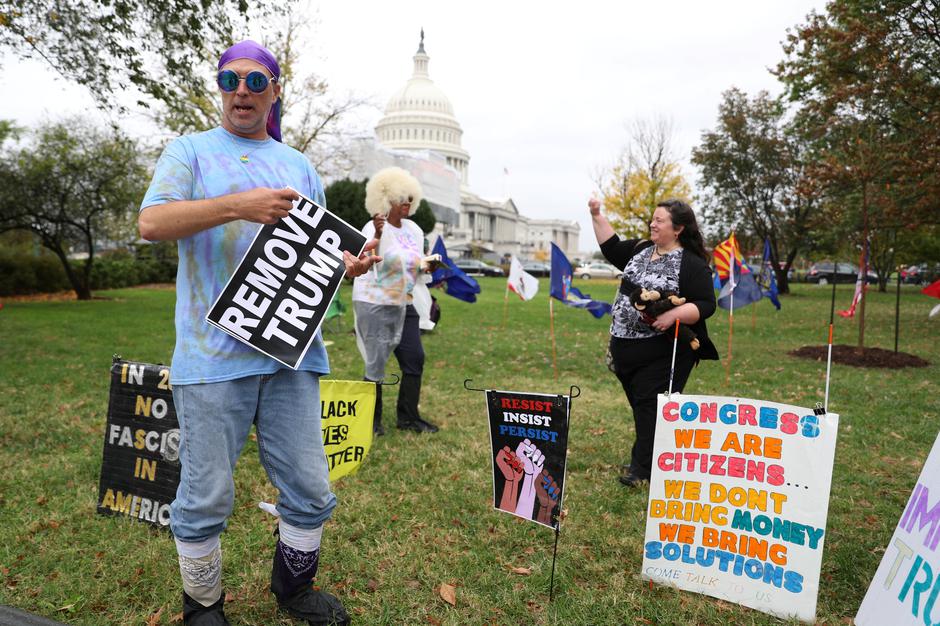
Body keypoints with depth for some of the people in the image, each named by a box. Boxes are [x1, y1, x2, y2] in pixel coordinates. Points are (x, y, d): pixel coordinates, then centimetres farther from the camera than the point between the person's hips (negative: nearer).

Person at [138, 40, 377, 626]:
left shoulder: (299, 165, 19)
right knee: (206, 498, 5)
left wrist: (348, 263, -2)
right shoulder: (190, 150, 8)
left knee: (309, 490, 9)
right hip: (214, 354, -3)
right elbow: (152, 222, -7)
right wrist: (238, 205, -19)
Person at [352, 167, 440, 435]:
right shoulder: (373, 228, -12)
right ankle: (372, 419, 15)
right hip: (374, 303, -7)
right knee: (376, 363, -1)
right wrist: (377, 235, -40)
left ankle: (408, 417, 15)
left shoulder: (414, 230, 10)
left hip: (404, 304, 7)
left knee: (414, 358, 4)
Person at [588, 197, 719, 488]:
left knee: (649, 405, -6)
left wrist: (673, 315, -29)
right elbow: (612, 247, 22)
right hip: (627, 347, 7)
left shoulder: (693, 265, -10)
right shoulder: (641, 249, 11)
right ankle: (646, 460, 27)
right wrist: (597, 215, 15)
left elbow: (706, 305, -14)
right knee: (639, 403, 14)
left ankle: (642, 467, 2)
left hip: (663, 352, -7)